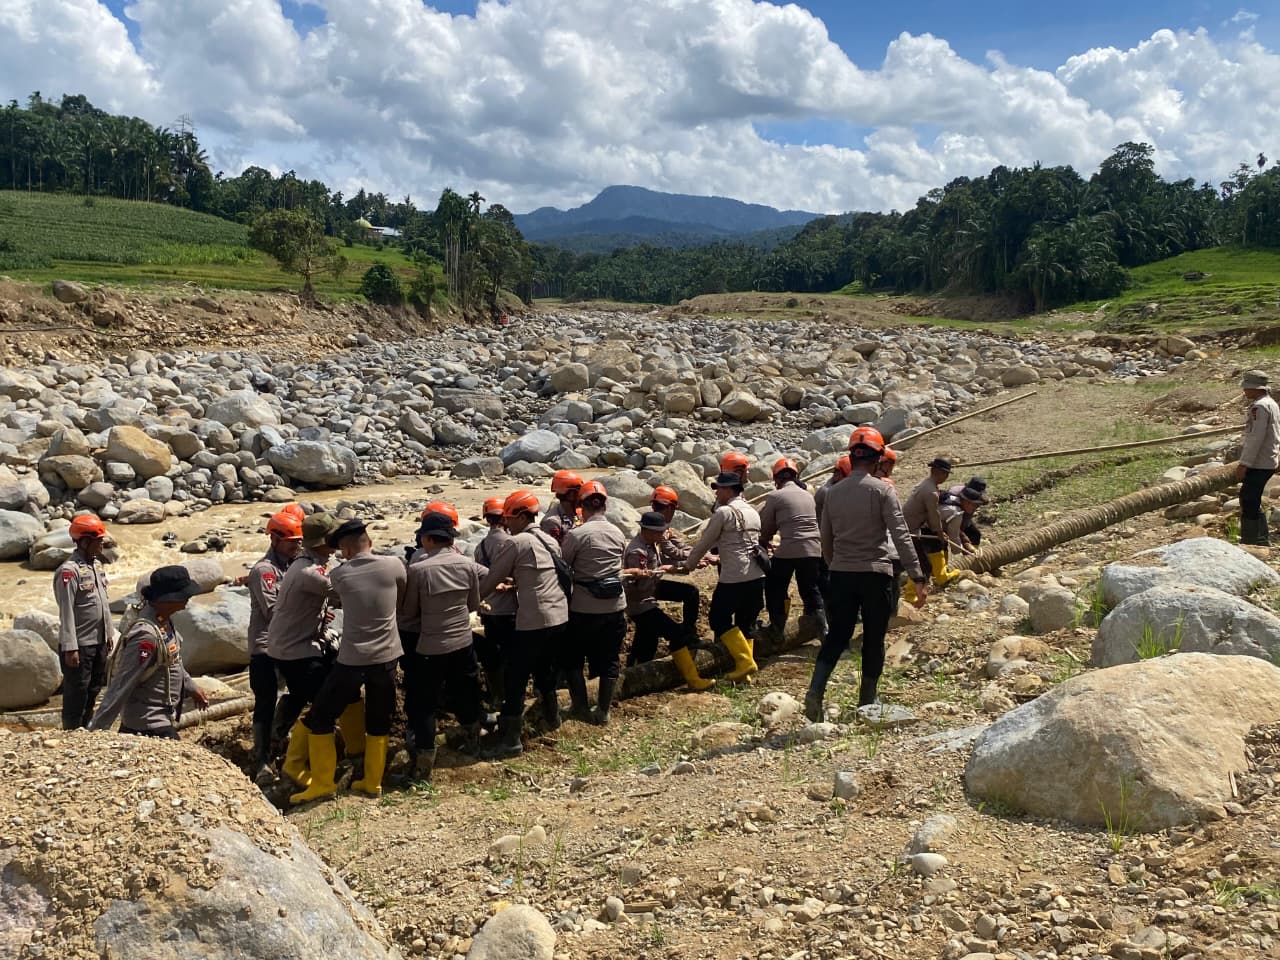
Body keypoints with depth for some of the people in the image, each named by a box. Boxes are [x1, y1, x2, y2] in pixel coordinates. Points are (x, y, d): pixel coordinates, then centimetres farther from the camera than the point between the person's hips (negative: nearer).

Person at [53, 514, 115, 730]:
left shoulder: (97, 564, 9)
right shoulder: (69, 571, -17)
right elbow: (66, 612, -19)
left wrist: (109, 632, 17)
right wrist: (70, 648, -20)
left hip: (100, 641, 8)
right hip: (80, 644, -8)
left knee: (93, 690, 17)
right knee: (76, 694, 2)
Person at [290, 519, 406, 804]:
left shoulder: (338, 575, -7)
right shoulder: (394, 565, -4)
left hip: (352, 660, -2)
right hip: (386, 657, 3)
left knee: (319, 718, 13)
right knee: (378, 723, 16)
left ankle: (323, 783, 15)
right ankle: (372, 782, 23)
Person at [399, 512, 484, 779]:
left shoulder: (418, 569, -16)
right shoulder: (468, 565, -5)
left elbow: (409, 612, -4)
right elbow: (474, 604, 7)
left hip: (431, 647, -4)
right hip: (463, 642, 4)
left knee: (423, 704, 6)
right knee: (465, 694, 24)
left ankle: (423, 765, 7)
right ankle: (471, 741, 42)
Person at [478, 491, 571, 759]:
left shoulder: (516, 543, -9)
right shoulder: (551, 542, 13)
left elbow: (491, 579, -3)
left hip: (533, 621, -8)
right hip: (560, 617, 8)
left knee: (515, 677, 0)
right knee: (545, 669, 27)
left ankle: (509, 739, 3)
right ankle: (552, 716, 43)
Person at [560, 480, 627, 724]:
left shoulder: (576, 534, -13)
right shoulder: (618, 534, 2)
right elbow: (617, 565, 10)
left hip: (584, 608, -4)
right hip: (615, 606, 4)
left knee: (572, 658, 16)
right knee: (610, 660, 14)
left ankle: (581, 708, 18)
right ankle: (603, 711, 21)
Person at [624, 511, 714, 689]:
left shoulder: (652, 544, 6)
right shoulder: (637, 551, -22)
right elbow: (640, 584, -24)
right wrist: (660, 570, -19)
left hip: (647, 602, 10)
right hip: (640, 606, -10)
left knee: (647, 648, 17)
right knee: (677, 634, -12)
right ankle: (692, 679, -9)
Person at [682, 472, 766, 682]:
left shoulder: (723, 512, -6)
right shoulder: (752, 511, 17)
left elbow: (704, 542, -1)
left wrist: (688, 565, 15)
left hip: (734, 577, -7)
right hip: (757, 575, 7)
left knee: (719, 618, 4)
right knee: (746, 622, 14)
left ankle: (745, 662, -4)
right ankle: (746, 671, 11)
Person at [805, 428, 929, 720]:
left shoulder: (834, 492, 7)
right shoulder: (882, 490, -7)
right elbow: (901, 536, -14)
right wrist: (918, 577, -14)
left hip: (841, 574, 4)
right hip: (875, 574, -4)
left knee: (837, 636, 9)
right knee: (873, 640, 9)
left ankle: (815, 690, -9)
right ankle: (866, 704, 16)